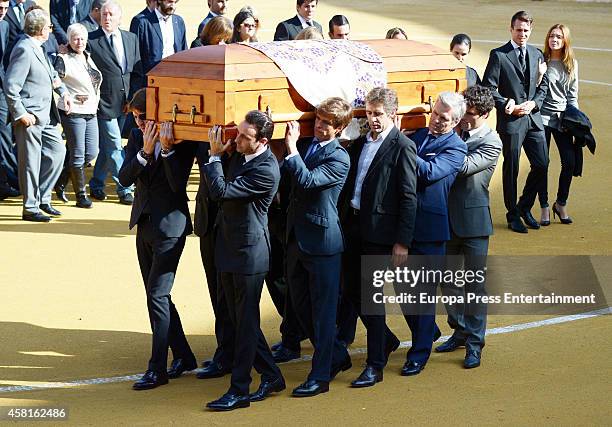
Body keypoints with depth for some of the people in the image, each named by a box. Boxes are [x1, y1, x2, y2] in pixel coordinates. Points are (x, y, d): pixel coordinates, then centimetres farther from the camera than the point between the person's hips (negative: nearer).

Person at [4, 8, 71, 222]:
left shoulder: (38, 49, 11)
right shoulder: (24, 50, -18)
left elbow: (51, 73, 29)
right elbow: (10, 85, -23)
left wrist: (63, 91, 16)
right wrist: (20, 114, -21)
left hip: (45, 116, 10)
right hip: (30, 117, -10)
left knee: (57, 150, 13)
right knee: (31, 161, -1)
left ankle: (42, 198, 23)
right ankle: (30, 208, 9)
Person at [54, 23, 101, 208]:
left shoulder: (88, 57, 13)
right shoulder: (64, 60, -9)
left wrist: (96, 99, 12)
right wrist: (72, 97, -18)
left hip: (91, 112, 7)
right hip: (73, 112, -7)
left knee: (91, 153, 7)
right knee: (78, 155, -2)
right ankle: (81, 196, 6)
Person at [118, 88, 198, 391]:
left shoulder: (181, 141, -11)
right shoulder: (137, 137, 4)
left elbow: (178, 184, -19)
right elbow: (124, 178, -5)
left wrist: (167, 149, -27)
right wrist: (146, 151, -18)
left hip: (169, 226, -7)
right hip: (145, 224, 7)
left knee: (157, 295, -9)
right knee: (157, 296, 12)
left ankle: (157, 368, -4)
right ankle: (183, 357, 25)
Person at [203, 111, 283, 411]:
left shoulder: (266, 171, -22)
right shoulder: (238, 153, 4)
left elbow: (221, 190, -23)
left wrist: (215, 155, -12)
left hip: (249, 251, -9)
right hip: (228, 247, 9)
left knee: (246, 321, 0)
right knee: (239, 318, 15)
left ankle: (239, 391, 6)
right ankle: (271, 376, 26)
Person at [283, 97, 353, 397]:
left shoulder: (339, 158, -13)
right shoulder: (304, 145, 8)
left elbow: (308, 181, -25)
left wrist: (292, 149, -23)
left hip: (322, 241, -8)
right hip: (296, 237, 8)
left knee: (322, 310, 0)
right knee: (300, 305, 15)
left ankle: (320, 376, 6)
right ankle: (337, 357, 31)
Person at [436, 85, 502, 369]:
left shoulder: (491, 142, -10)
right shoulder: (454, 131, 6)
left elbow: (465, 166, -23)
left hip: (474, 221, -5)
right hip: (448, 218, 5)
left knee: (475, 283, 1)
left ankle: (475, 343, 10)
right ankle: (460, 332, 31)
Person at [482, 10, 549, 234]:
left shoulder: (536, 54, 11)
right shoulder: (498, 55, -5)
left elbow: (544, 84, 15)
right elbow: (488, 87, -7)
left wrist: (534, 103, -2)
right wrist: (507, 106, -14)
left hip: (533, 117, 5)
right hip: (510, 121, -5)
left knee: (542, 164, 3)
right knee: (511, 169, 3)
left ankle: (524, 207, 23)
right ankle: (513, 215, 16)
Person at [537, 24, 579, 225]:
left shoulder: (572, 64, 8)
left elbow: (573, 94, 12)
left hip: (562, 118, 3)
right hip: (542, 116, -3)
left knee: (570, 162, -3)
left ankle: (561, 204, 16)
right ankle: (544, 207, 9)